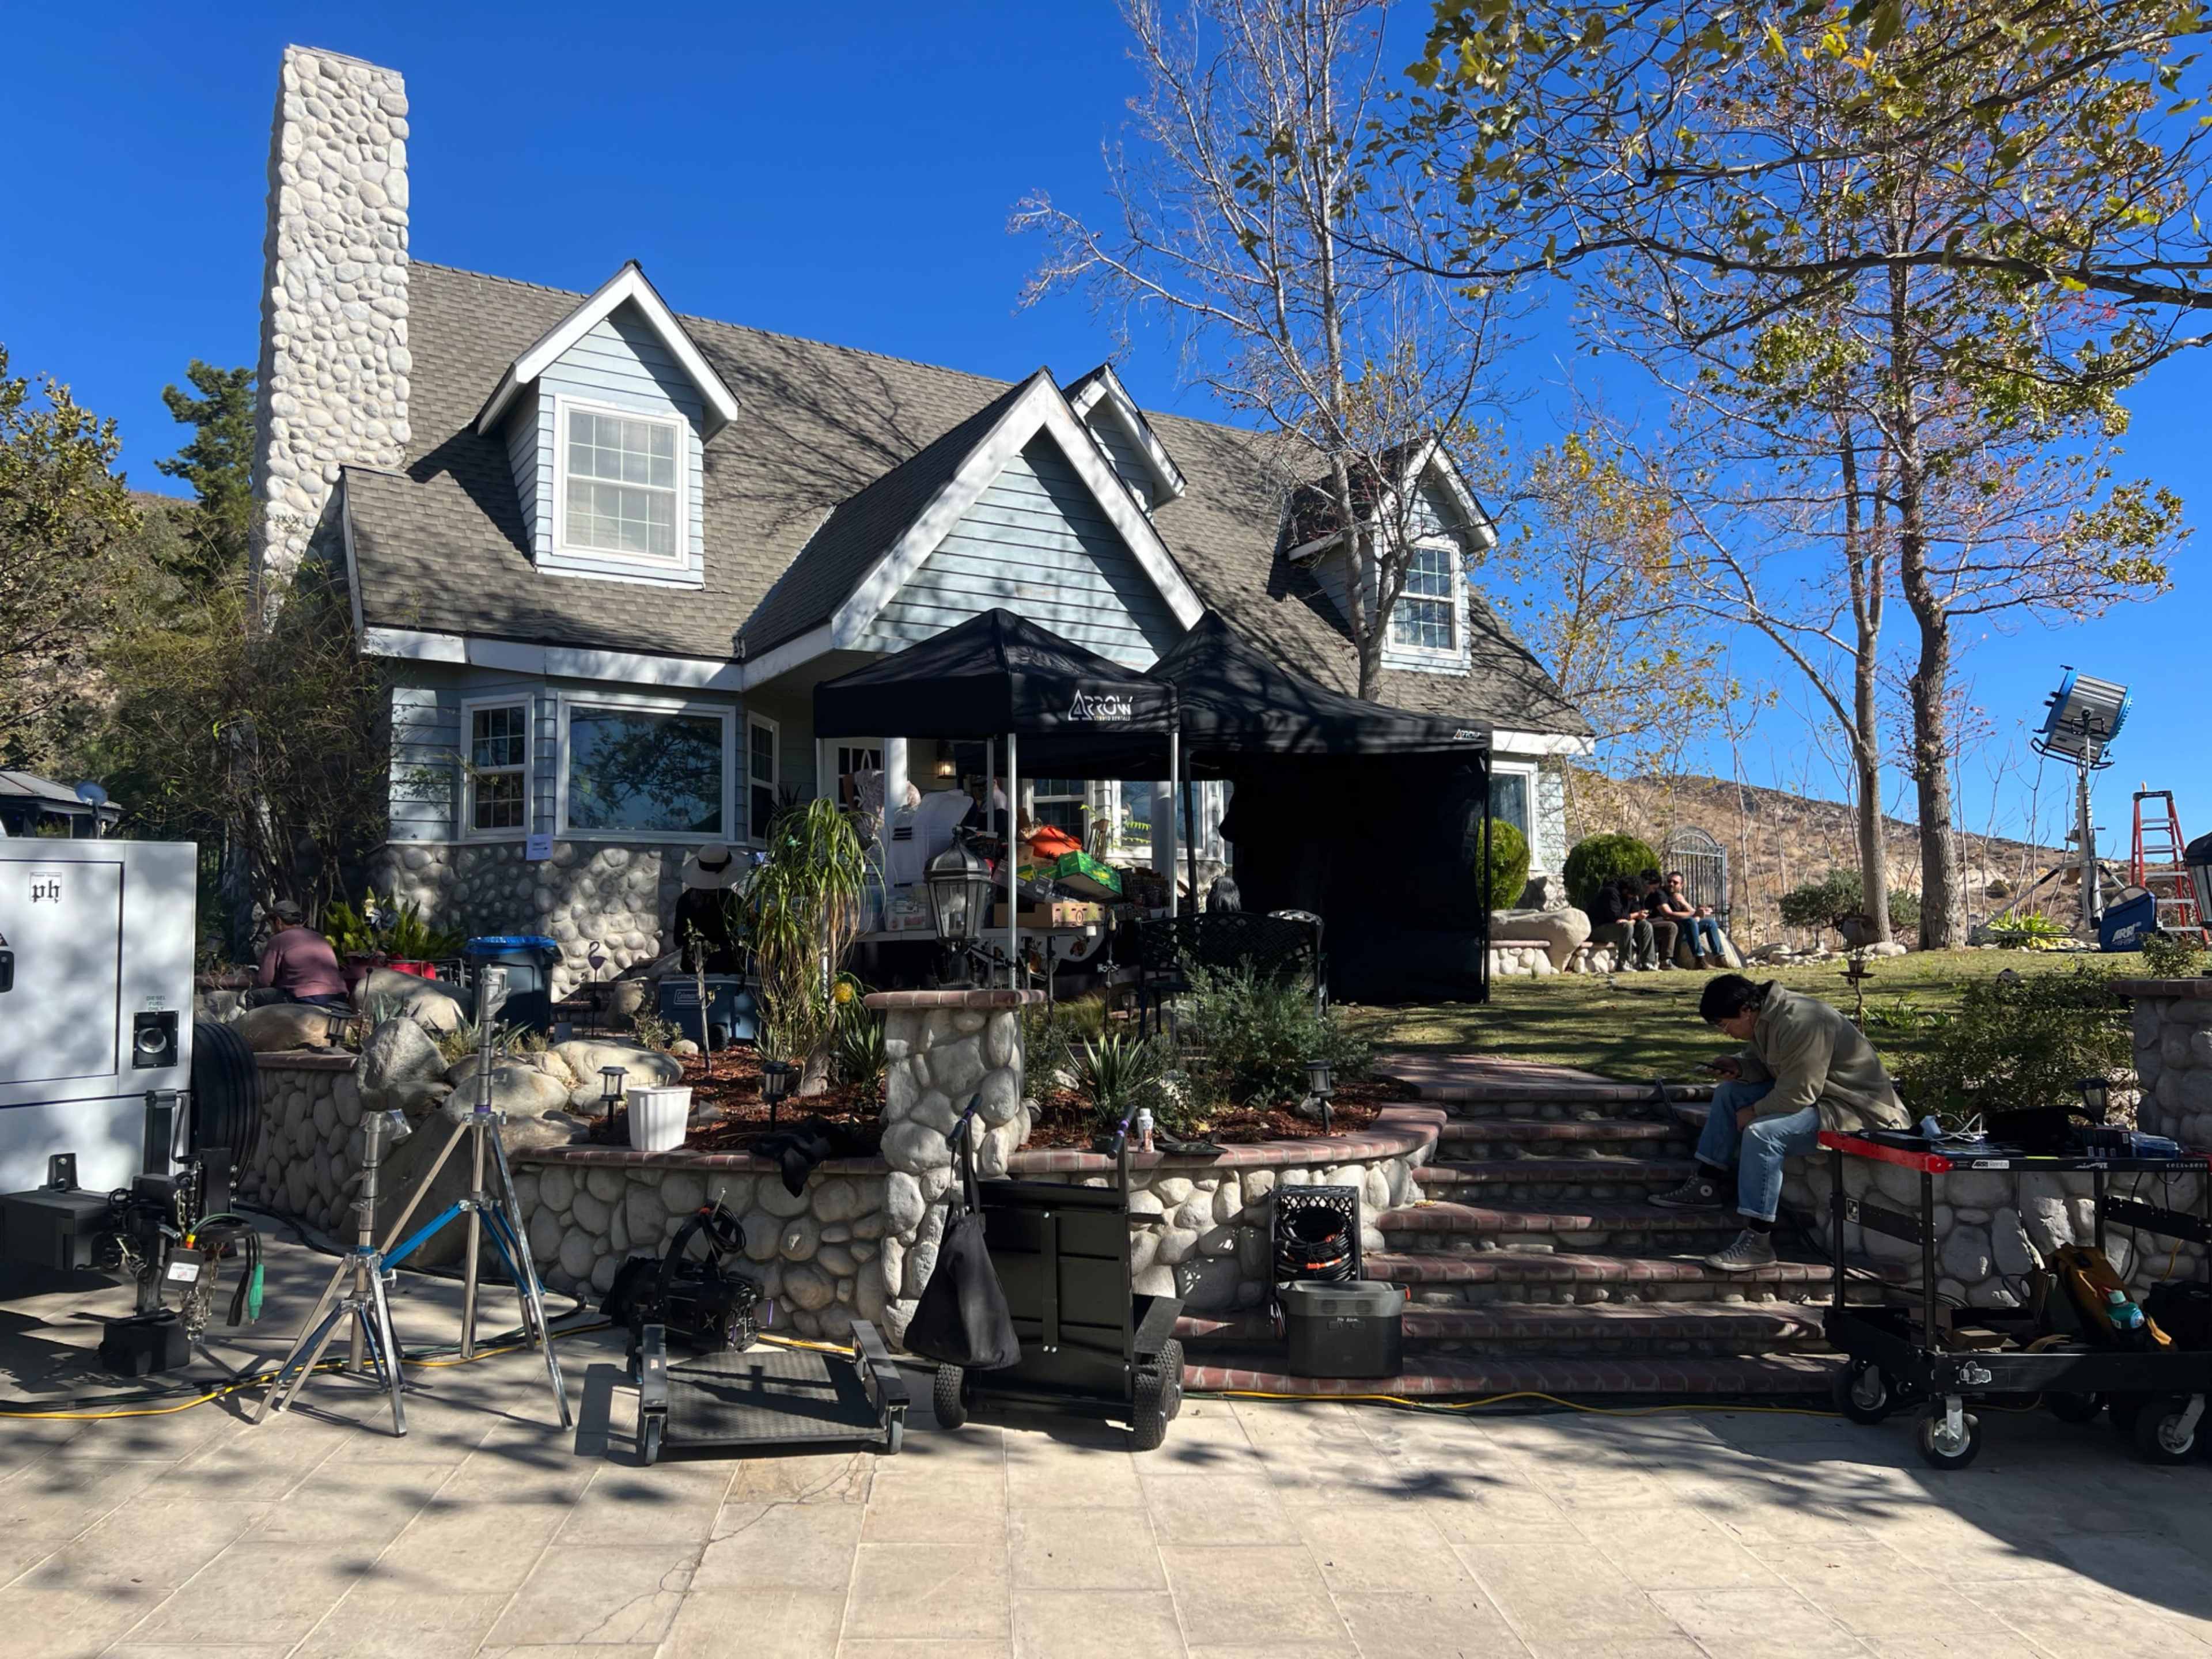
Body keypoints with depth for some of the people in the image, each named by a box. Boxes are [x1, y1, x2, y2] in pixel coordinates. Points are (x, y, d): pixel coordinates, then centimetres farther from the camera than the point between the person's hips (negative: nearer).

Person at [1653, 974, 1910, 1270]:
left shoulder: (1800, 1024, -29)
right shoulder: (1765, 1016, 1)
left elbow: (1796, 1096, -29)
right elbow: (1765, 1062, 16)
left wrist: (1753, 1112, -13)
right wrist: (1739, 1066, -5)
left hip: (1857, 1109, -11)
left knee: (1761, 1133, -30)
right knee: (1729, 1093, 11)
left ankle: (1758, 1242, -27)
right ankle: (1706, 1186, 14)